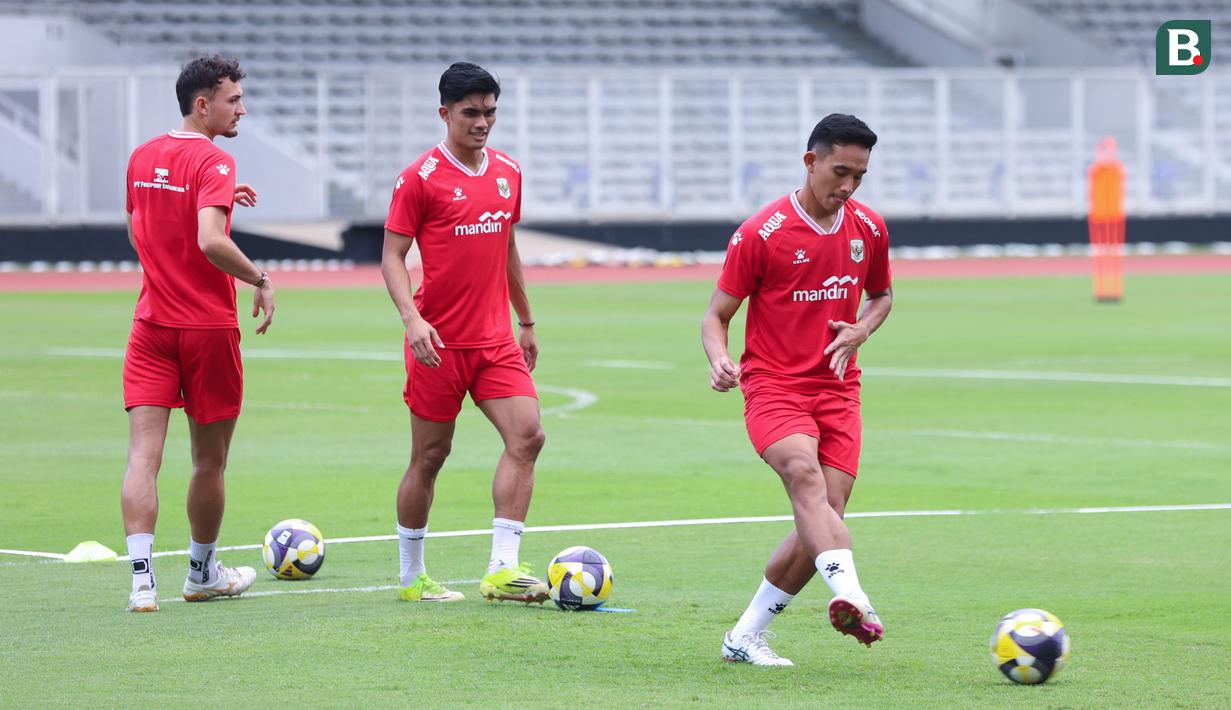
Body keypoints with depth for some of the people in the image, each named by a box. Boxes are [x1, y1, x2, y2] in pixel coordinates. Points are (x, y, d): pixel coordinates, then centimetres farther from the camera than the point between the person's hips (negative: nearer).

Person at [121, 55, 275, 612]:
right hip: (208, 328, -5)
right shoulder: (214, 162, -14)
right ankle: (202, 573, 27)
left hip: (151, 324, 5)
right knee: (210, 461, 12)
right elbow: (210, 242, -27)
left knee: (143, 454, -5)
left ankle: (142, 579, -18)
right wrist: (261, 281, -12)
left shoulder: (142, 158, 9)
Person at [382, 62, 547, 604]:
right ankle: (411, 577, 17)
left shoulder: (508, 173, 11)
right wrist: (411, 318, -22)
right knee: (430, 455, 2)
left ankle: (502, 569, -13)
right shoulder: (421, 177, -7)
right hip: (438, 341, -5)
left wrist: (526, 322, 26)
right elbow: (391, 256, -7)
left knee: (527, 436, -13)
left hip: (496, 338, 5)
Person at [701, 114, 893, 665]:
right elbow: (716, 314, -2)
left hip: (837, 390, 5)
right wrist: (719, 360, -24)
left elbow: (881, 295, 25)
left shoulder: (869, 229, 7)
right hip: (773, 386, -5)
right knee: (805, 474, -33)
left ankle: (746, 636, 9)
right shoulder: (761, 232, -7)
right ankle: (850, 596, -53)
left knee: (823, 519, -6)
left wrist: (862, 329, 2)